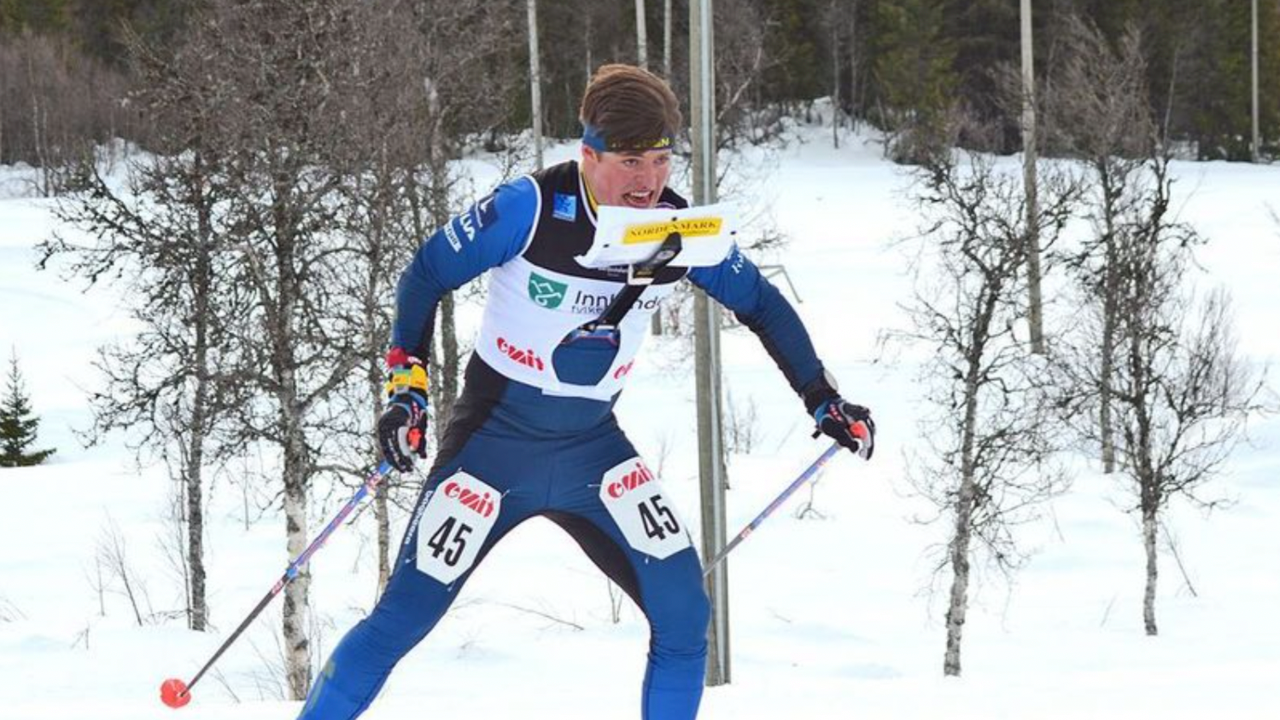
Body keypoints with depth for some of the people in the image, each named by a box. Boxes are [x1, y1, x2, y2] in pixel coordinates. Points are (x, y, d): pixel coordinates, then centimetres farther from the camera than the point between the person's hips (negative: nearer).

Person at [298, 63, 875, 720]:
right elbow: (426, 275, -9)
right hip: (495, 443, -4)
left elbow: (760, 305, 9)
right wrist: (407, 386, -17)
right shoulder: (532, 208, -21)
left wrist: (823, 400, 7)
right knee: (402, 619, -7)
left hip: (592, 450, 4)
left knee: (684, 616, -10)